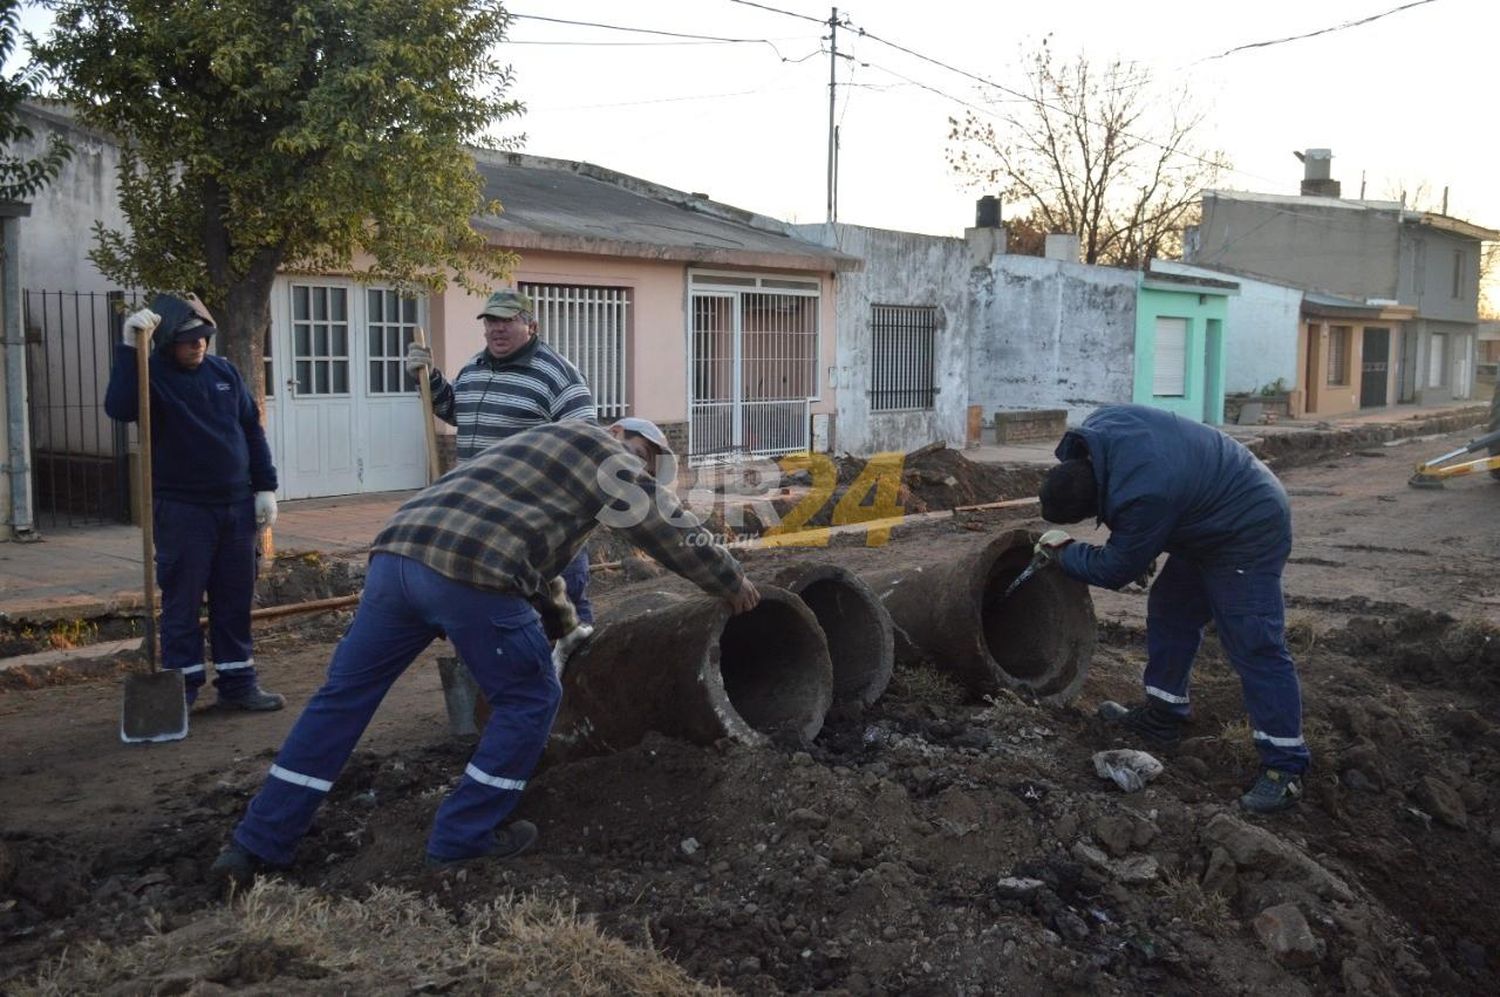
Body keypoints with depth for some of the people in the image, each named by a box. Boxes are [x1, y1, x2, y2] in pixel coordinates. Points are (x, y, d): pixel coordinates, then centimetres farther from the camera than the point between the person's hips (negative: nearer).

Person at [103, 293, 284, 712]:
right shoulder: (152, 374, -7)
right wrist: (129, 348, -34)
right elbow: (120, 408, -28)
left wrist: (265, 487, 8)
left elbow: (252, 429, 13)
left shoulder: (225, 371, 7)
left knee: (235, 598, 9)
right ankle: (181, 689, 8)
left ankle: (238, 683, 17)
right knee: (182, 600, 0)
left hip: (236, 505, 5)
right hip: (181, 508, -4)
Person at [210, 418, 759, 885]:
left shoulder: (539, 442, 38)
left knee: (344, 695, 13)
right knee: (529, 699, 11)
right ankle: (464, 836, 15)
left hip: (396, 549, 8)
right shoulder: (609, 459, 15)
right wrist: (733, 582, 34)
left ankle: (256, 844, 17)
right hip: (470, 572, -8)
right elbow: (674, 531, 19)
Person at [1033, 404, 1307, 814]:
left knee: (1254, 644, -12)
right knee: (1169, 611, 15)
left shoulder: (1142, 496, -37)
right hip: (1208, 517, 10)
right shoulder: (1099, 426, -12)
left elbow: (1116, 570, -21)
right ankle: (1161, 716, 26)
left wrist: (1063, 553, -5)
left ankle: (1285, 767, -8)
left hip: (1247, 533, -10)